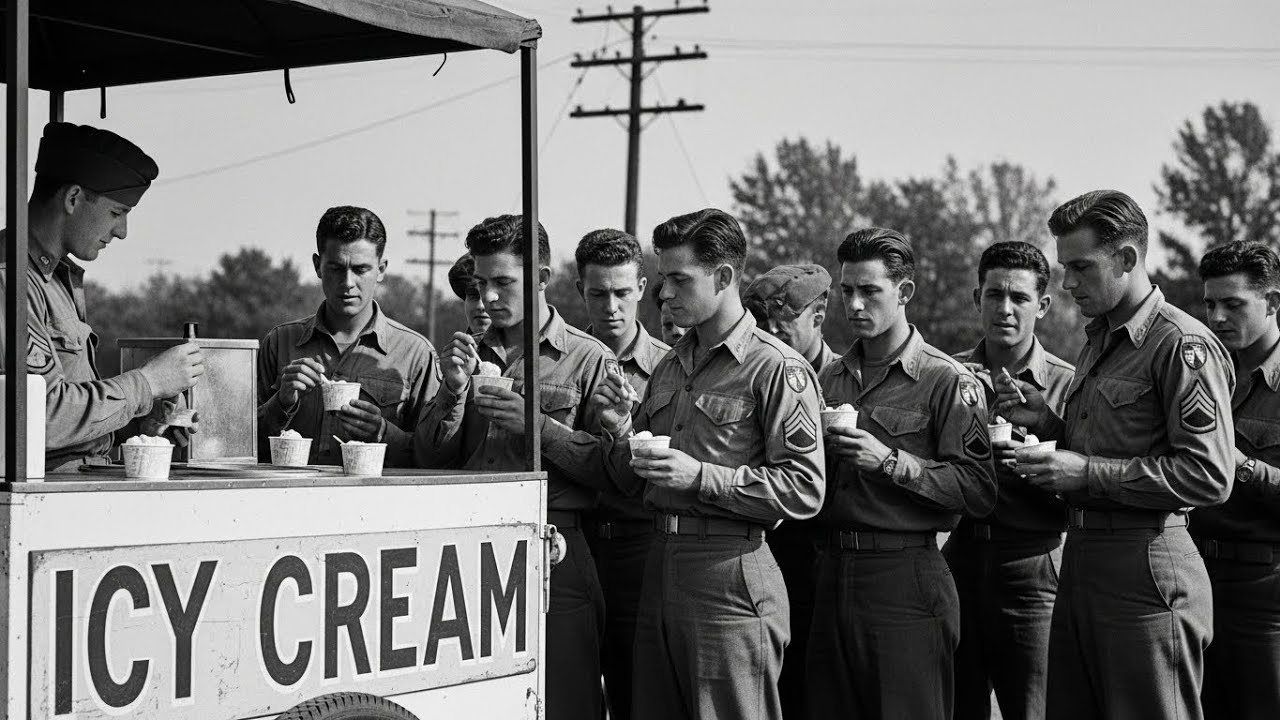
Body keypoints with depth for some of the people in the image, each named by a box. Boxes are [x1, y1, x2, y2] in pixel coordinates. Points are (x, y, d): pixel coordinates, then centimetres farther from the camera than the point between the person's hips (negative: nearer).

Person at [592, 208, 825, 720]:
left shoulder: (777, 369, -8)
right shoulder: (670, 368, 15)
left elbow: (804, 491, -16)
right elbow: (630, 483, 21)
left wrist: (700, 476, -19)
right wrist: (621, 432, 0)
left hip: (729, 575, -7)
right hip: (659, 564, 8)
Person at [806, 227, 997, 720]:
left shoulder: (947, 381, -5)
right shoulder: (830, 379, 15)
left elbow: (978, 492, -14)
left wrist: (890, 462, -18)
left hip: (905, 578, -6)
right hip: (832, 573, 6)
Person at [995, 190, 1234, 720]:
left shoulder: (1184, 346, -12)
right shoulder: (1098, 342, 18)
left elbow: (1209, 477, -19)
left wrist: (1088, 473, -17)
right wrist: (1047, 423, 7)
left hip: (1146, 566, -9)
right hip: (1080, 558, 9)